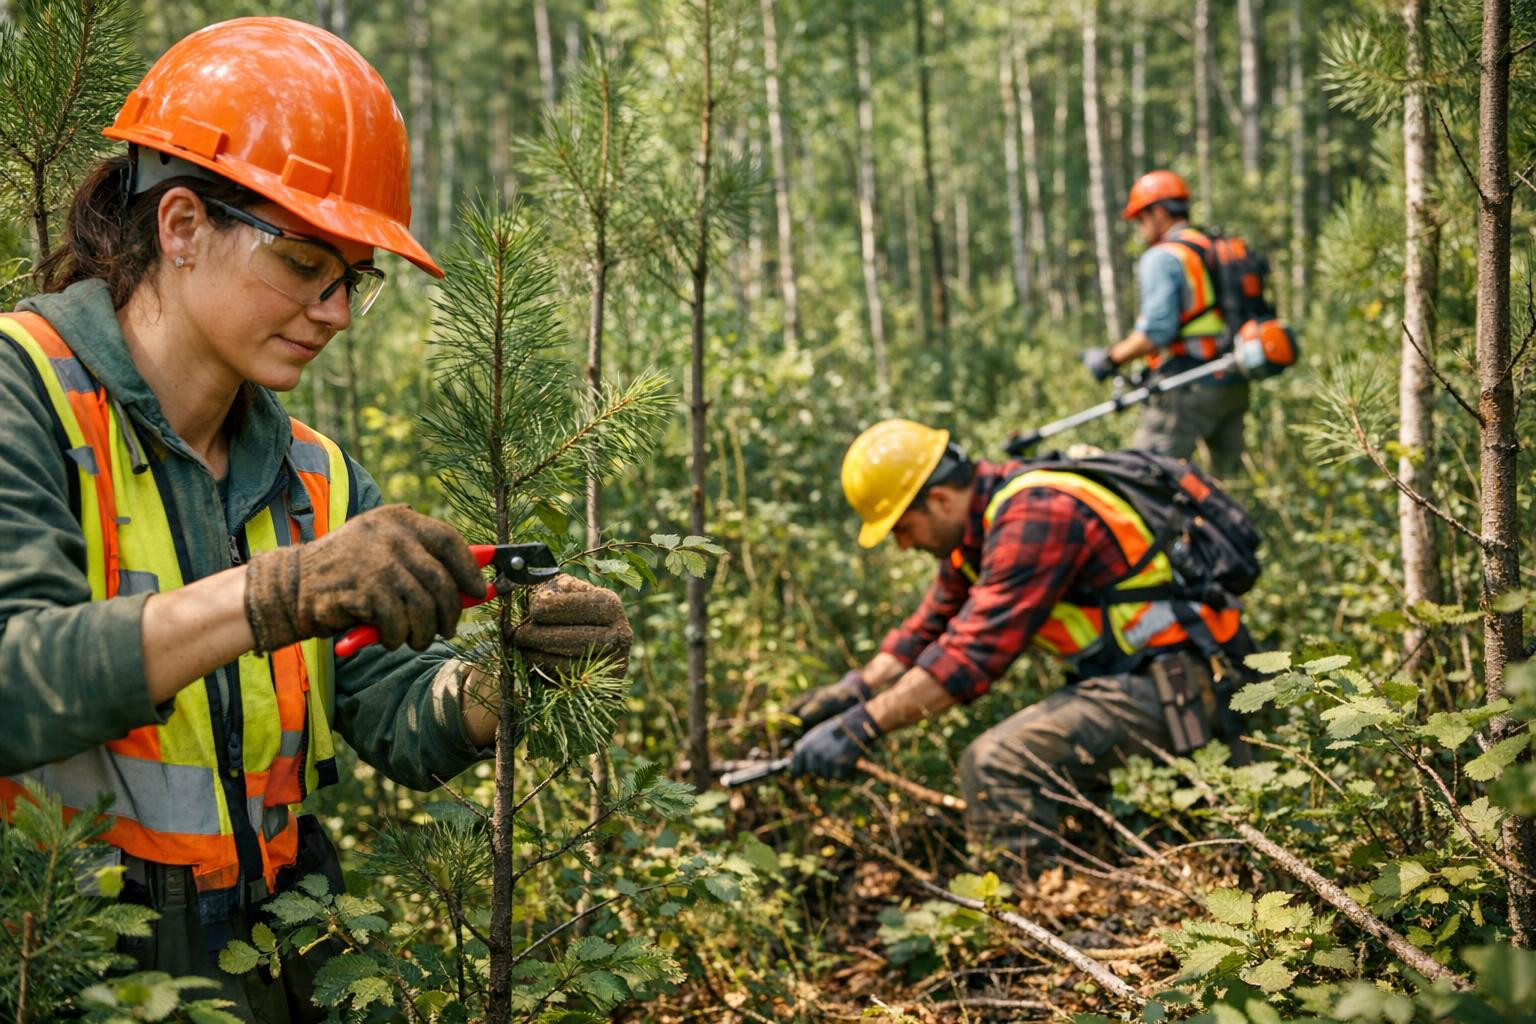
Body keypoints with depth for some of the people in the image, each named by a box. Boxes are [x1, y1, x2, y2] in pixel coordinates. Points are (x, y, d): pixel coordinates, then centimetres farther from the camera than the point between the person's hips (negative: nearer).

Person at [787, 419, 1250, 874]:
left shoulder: (1035, 515, -22)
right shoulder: (983, 516, 9)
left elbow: (975, 651, -28)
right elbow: (931, 624, 17)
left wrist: (859, 727, -27)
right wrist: (855, 689, 3)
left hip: (1164, 686, -11)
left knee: (995, 764, -22)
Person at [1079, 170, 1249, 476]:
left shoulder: (1161, 258, -9)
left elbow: (1157, 331, -19)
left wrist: (1110, 359, -8)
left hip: (1190, 391, -8)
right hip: (1235, 385, 8)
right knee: (1229, 477, 14)